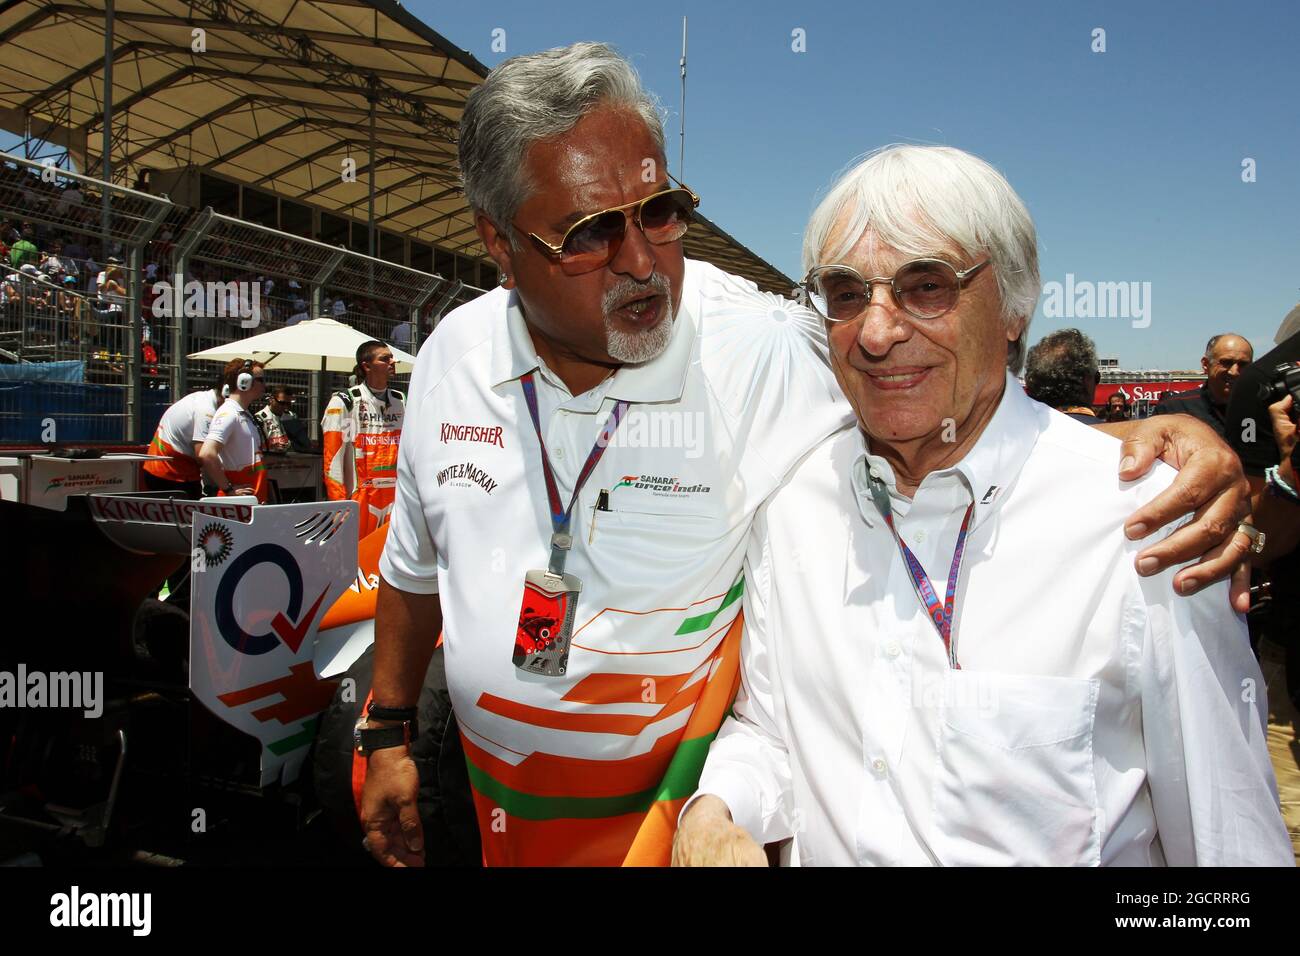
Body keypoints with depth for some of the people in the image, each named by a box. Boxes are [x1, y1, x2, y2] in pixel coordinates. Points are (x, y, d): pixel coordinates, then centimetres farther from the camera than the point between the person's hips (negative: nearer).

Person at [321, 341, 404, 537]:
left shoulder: (400, 401, 13)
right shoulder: (345, 402, -3)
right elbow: (333, 459, -7)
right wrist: (339, 504, -12)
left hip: (396, 497, 5)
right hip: (358, 498, -5)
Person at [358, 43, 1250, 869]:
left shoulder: (768, 354, -24)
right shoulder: (455, 355, -8)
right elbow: (416, 564, 6)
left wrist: (1156, 438, -37)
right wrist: (387, 734, 12)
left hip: (684, 805, -5)